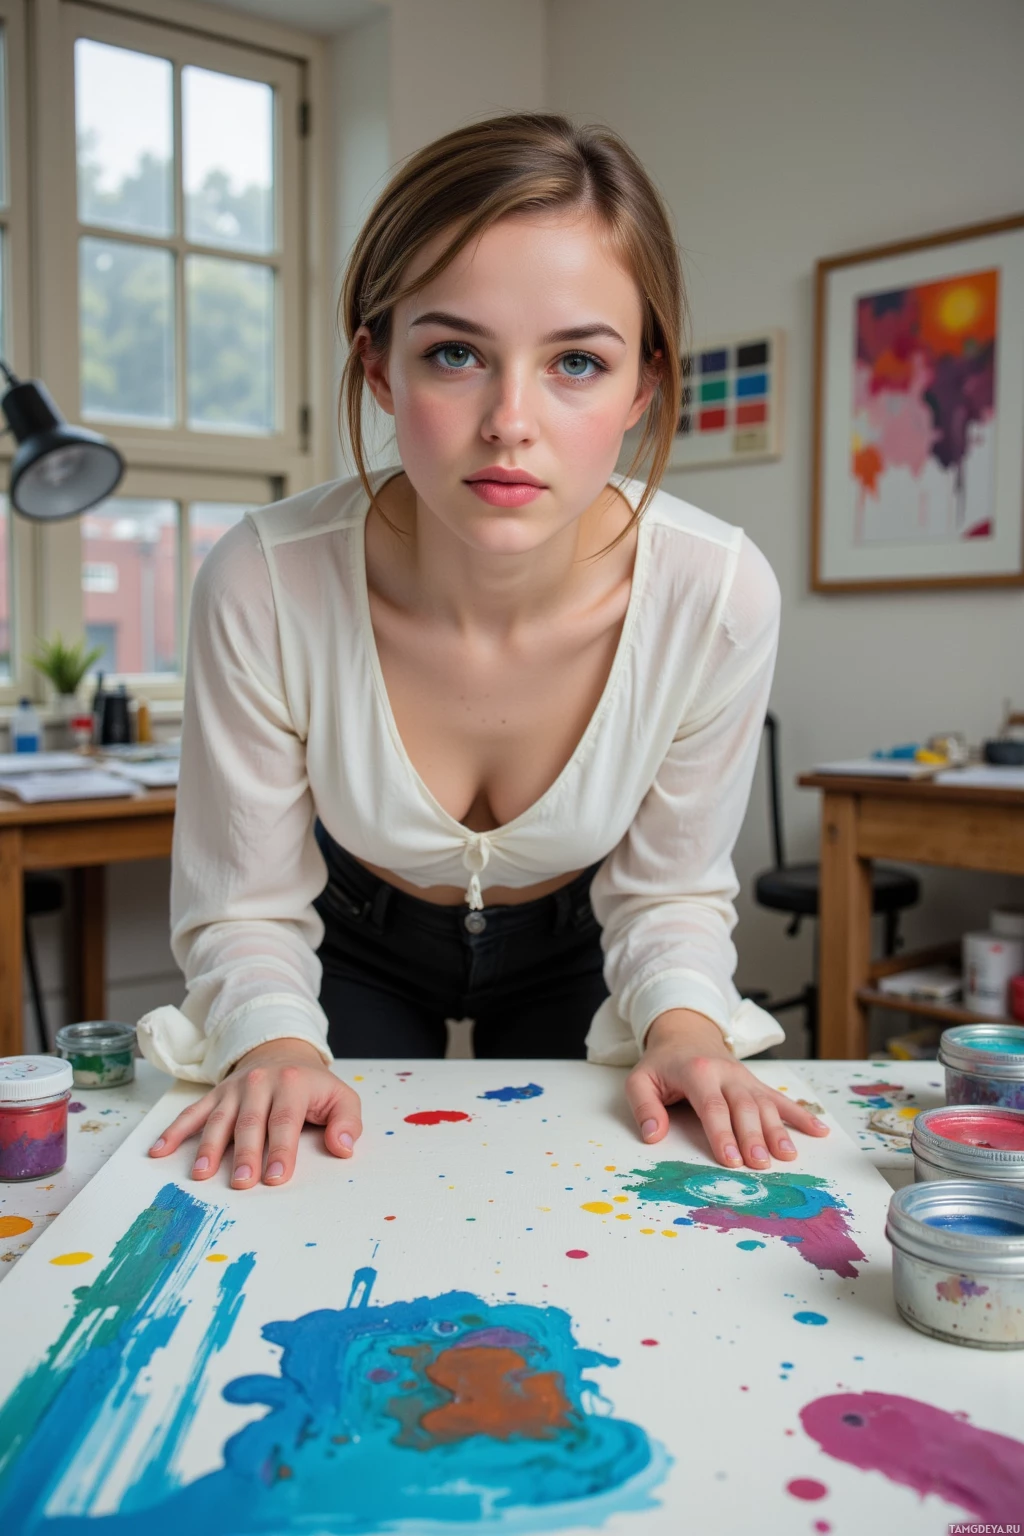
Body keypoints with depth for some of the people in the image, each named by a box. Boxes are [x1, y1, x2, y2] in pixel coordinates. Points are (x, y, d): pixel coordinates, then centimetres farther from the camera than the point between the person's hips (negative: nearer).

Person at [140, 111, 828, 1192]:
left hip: (570, 956, 1)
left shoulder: (721, 599, -30)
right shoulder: (261, 586, -33)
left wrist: (682, 1021, -31)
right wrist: (275, 1041, -37)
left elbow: (669, 889, -13)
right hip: (356, 949, 0)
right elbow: (244, 909, -18)